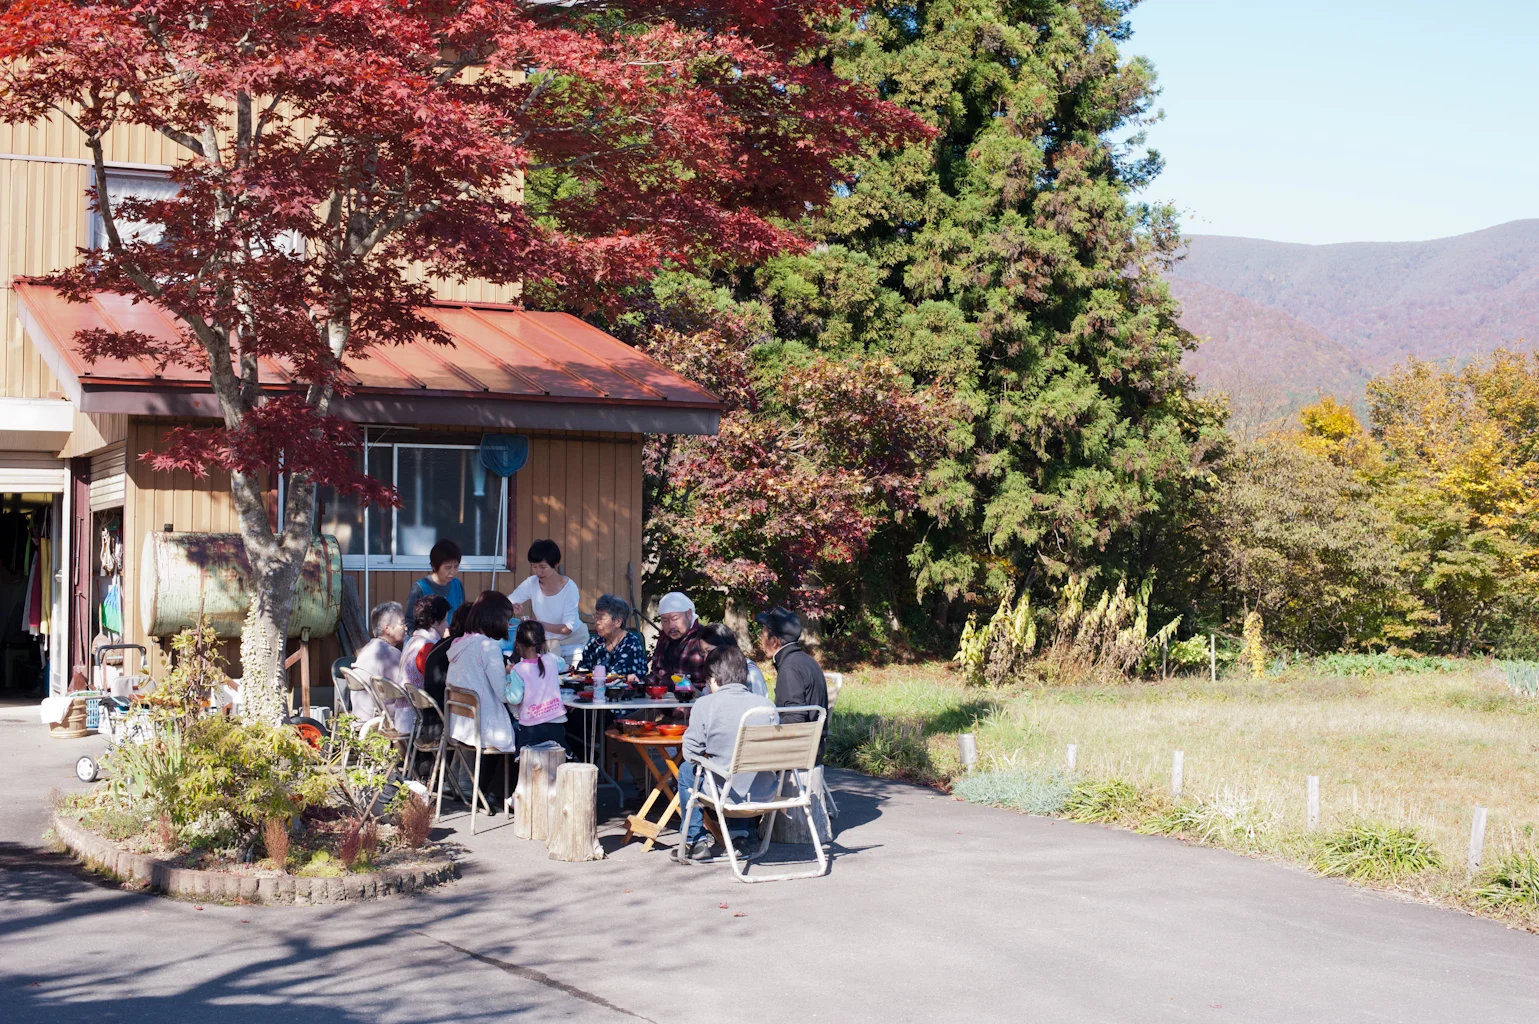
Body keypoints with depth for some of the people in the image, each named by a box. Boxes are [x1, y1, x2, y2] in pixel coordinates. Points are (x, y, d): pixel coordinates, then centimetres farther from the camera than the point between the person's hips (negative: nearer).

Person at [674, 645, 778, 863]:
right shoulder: (766, 704, 0)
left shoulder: (705, 705, -9)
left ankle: (694, 840, 27)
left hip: (728, 794, -4)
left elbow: (691, 751, -5)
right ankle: (739, 833, 34)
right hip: (765, 794, 4)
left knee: (687, 770, 25)